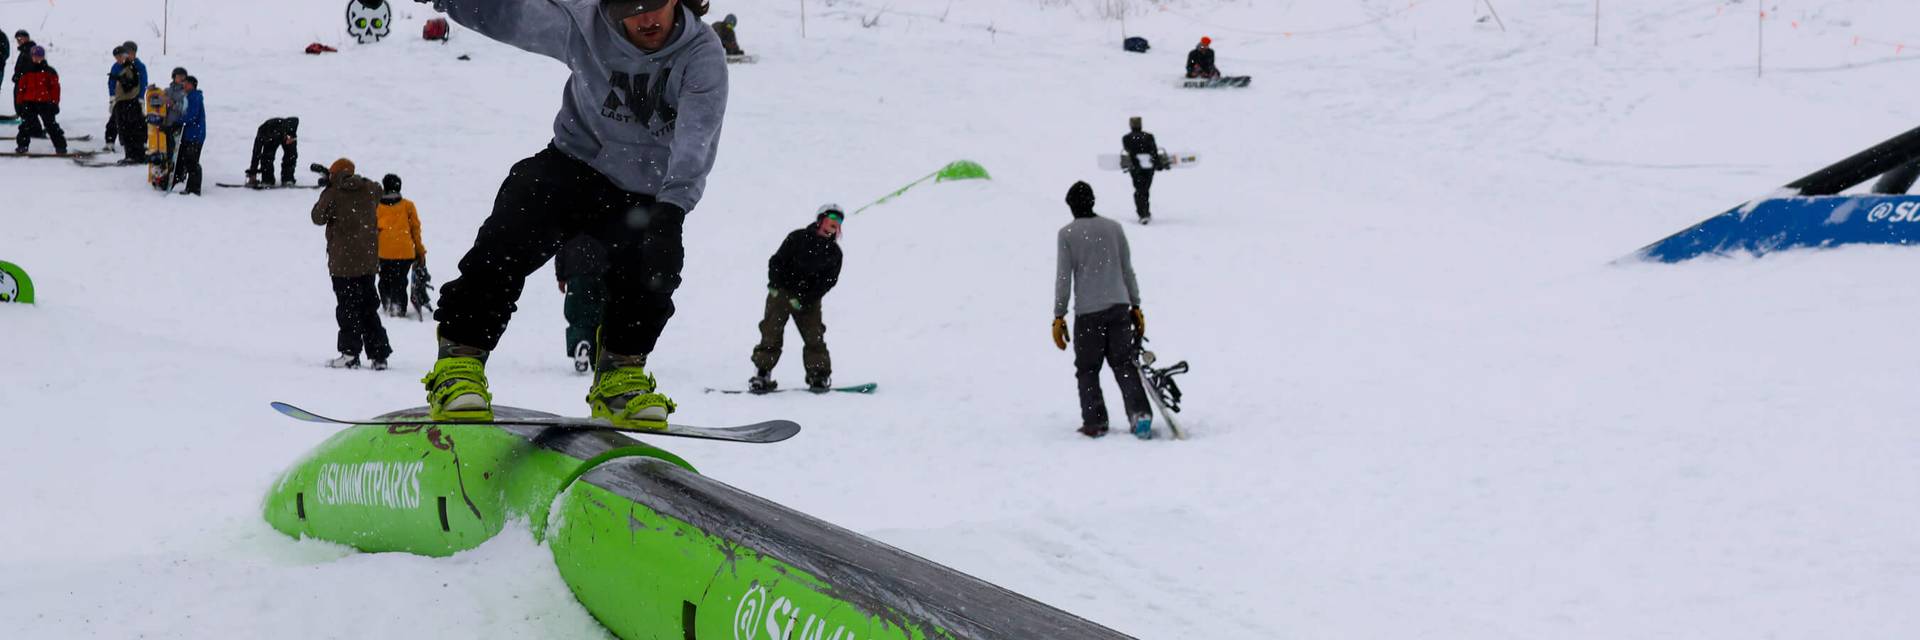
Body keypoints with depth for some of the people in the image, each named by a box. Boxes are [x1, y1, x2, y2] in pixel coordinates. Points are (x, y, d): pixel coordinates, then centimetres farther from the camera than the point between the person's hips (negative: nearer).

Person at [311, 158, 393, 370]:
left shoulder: (333, 194, -10)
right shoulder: (370, 190, 3)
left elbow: (319, 217, -1)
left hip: (343, 261, -5)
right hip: (368, 260, 5)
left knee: (347, 308, -1)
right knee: (369, 307, 11)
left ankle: (350, 354, -6)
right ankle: (379, 354, 8)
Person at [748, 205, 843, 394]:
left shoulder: (834, 252, 0)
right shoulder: (798, 238, -5)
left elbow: (827, 282, -5)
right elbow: (777, 261, 1)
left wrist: (803, 299, -15)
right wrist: (775, 285, -10)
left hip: (809, 300, 2)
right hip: (781, 293, -2)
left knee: (814, 336, -5)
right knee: (771, 334, -5)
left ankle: (819, 376, 5)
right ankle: (762, 375, -2)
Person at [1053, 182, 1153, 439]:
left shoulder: (1067, 234, -3)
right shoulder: (1114, 227, 7)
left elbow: (1063, 278, -4)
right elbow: (1127, 270, 11)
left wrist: (1059, 316, 0)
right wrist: (1136, 306, 17)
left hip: (1087, 312, -3)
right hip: (1119, 307, 3)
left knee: (1087, 369, 7)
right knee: (1125, 363, 5)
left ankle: (1095, 423, 1)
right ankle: (1140, 412, -12)